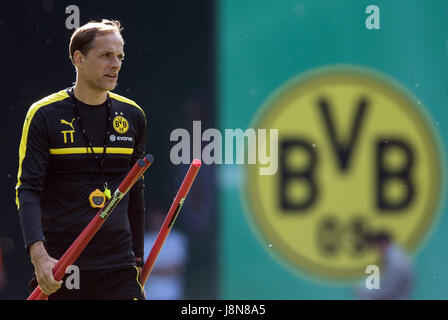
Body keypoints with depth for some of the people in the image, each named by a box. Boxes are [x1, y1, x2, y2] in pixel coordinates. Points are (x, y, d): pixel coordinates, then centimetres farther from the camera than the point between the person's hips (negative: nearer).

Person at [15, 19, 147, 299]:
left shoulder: (132, 116, 10)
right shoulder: (44, 115, -2)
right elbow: (28, 190, -7)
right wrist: (39, 255, -21)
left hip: (118, 267, 3)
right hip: (59, 268, -2)